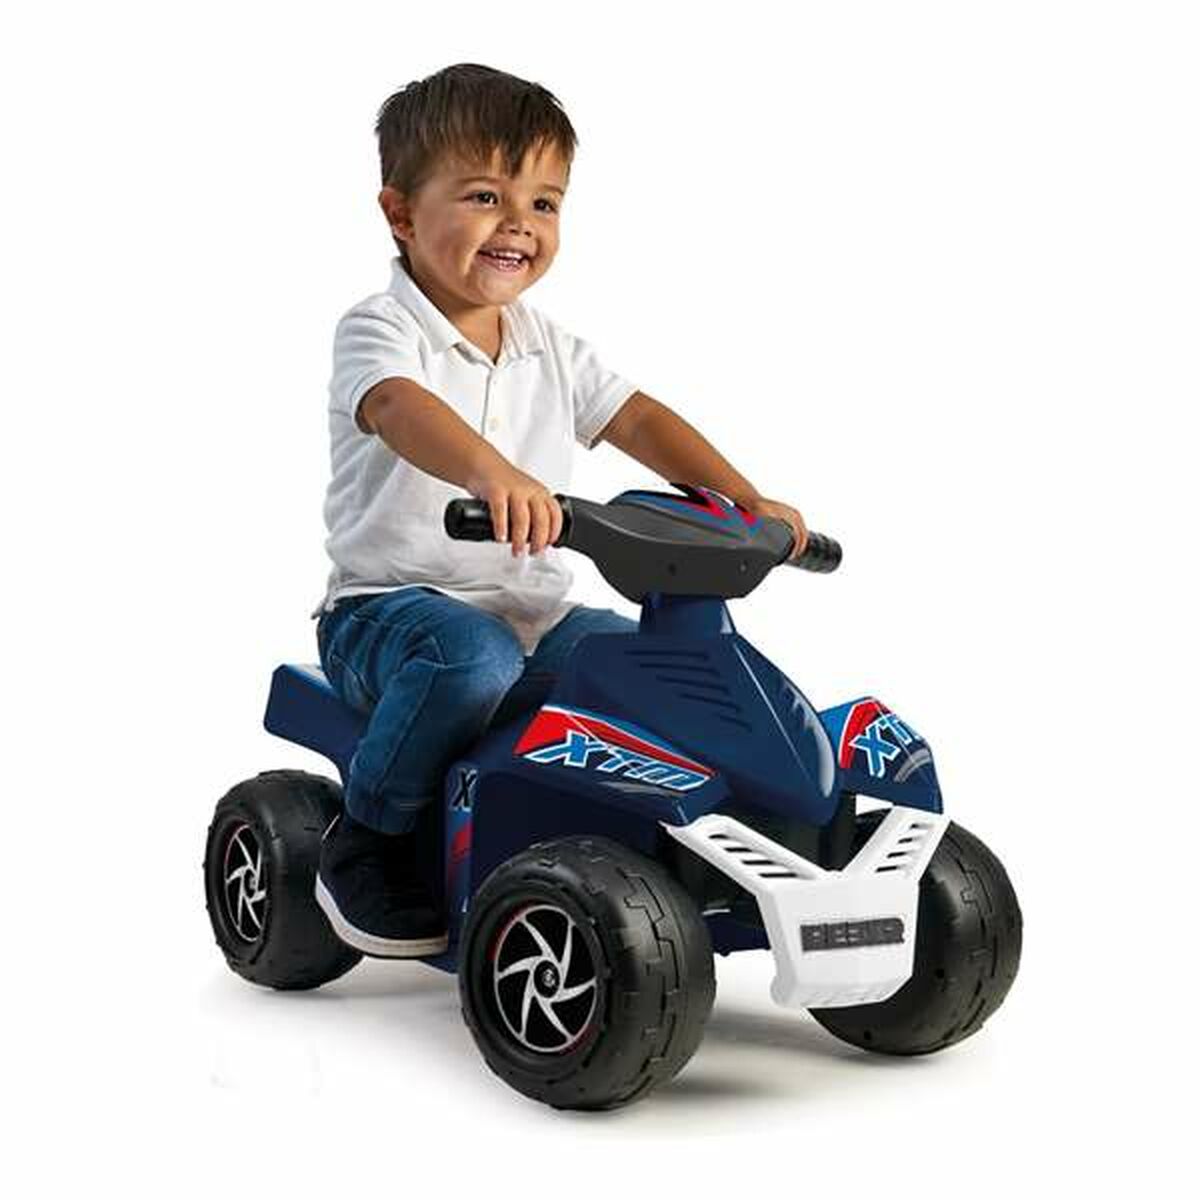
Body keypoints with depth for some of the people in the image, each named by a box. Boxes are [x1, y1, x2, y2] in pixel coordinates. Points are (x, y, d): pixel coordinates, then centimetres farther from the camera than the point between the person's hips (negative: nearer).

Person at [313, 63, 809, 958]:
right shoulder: (379, 332, -11)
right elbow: (401, 407, -33)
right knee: (475, 656, -37)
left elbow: (637, 418, 8)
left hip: (532, 614, 6)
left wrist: (746, 500, -8)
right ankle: (367, 845, -16)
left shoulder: (549, 349, 11)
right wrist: (493, 472, -55)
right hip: (389, 605, -6)